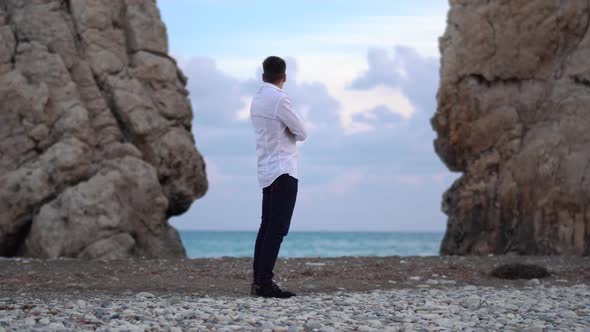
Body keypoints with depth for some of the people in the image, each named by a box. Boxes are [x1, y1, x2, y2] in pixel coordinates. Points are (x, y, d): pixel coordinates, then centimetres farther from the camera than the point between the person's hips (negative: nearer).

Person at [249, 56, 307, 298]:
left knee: (267, 227, 10)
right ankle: (265, 283, -15)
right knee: (277, 229, -10)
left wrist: (286, 131, 3)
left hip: (267, 171, 9)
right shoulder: (279, 99, -13)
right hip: (283, 171, -9)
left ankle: (257, 281, 8)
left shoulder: (257, 100, 13)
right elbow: (302, 133, -7)